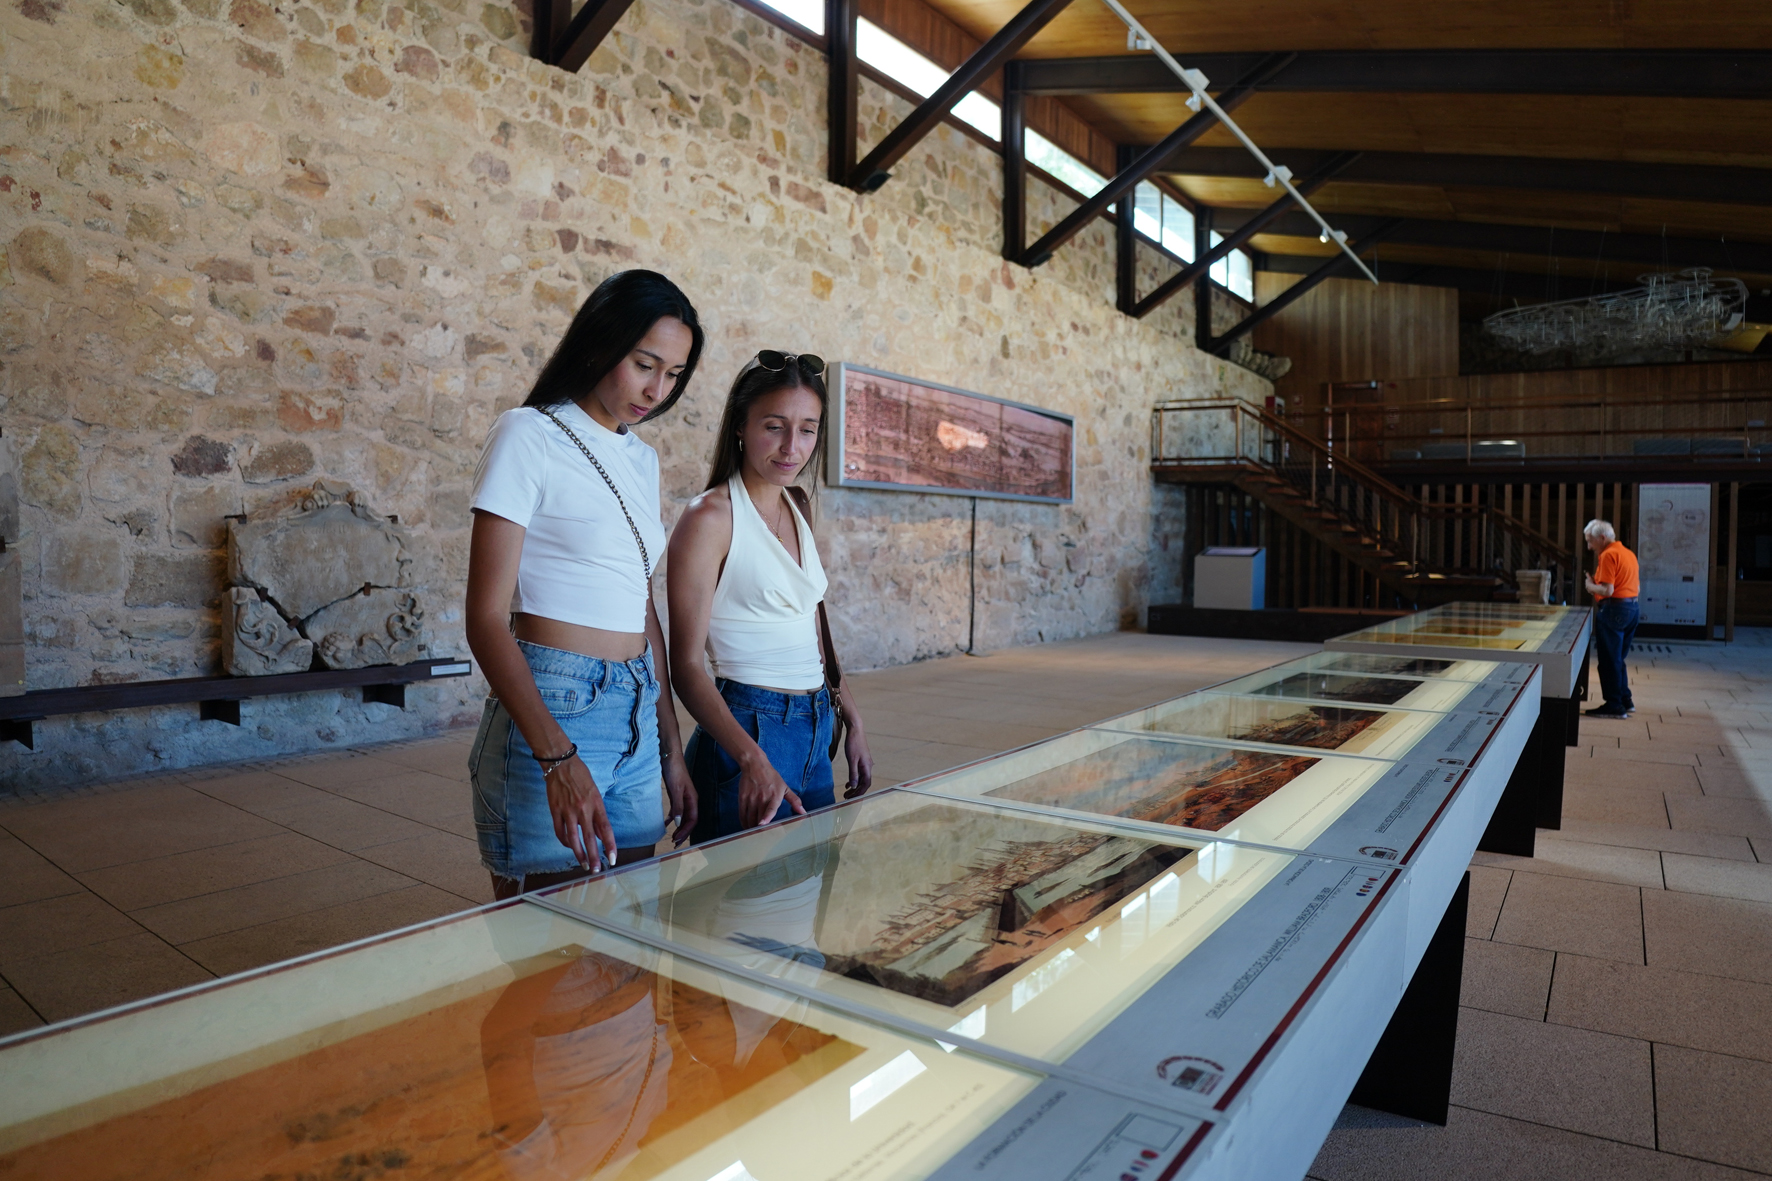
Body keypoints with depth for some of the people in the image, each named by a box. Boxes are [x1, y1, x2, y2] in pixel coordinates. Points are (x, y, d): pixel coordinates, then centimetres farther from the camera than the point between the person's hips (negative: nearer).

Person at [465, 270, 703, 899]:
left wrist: (671, 751, 16)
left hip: (638, 720, 7)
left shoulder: (642, 458, 13)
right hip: (551, 710, -6)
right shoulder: (529, 435, -7)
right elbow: (487, 617, -13)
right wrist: (558, 759, -25)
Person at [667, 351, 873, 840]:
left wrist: (854, 723, 14)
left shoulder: (798, 508, 9)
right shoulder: (712, 517, -12)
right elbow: (686, 664, -16)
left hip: (816, 730, 7)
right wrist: (753, 760, -28)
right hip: (749, 724, -7)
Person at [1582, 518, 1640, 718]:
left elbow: (1607, 590, -21)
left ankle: (1614, 705, 1)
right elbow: (1636, 586, 22)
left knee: (1609, 660, -2)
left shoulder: (1608, 555, -14)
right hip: (1632, 607, 10)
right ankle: (1625, 701, 23)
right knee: (1618, 659, 18)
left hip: (1614, 610, -10)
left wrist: (1591, 586, -2)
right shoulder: (1629, 553, 16)